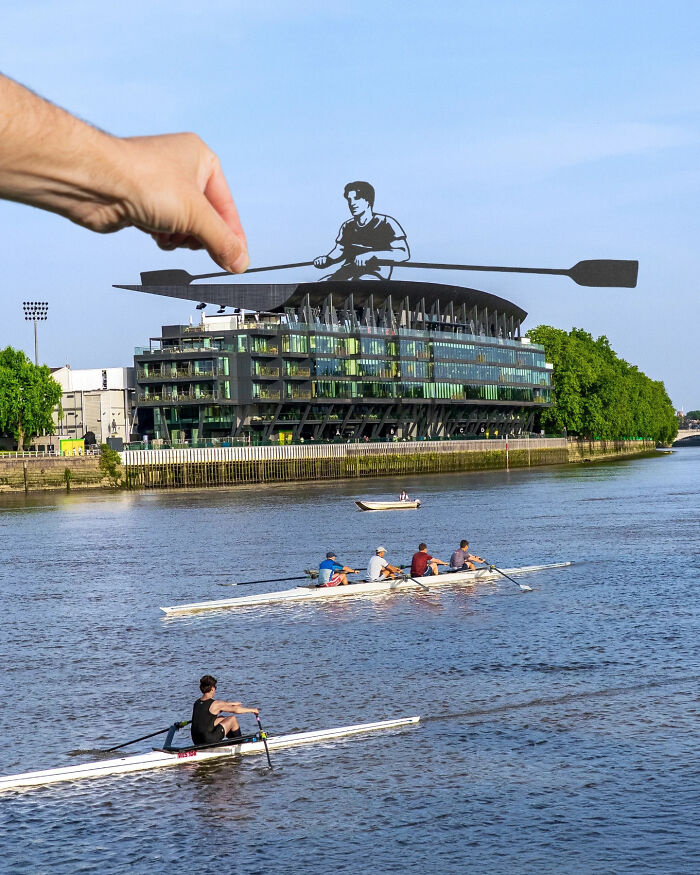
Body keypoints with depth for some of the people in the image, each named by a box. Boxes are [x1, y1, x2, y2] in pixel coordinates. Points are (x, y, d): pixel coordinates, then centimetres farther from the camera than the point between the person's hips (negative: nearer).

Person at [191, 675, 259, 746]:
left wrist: (232, 703, 37)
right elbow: (235, 710, -5)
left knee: (221, 718, 26)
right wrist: (251, 710, 10)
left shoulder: (197, 703, 9)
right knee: (232, 719, 7)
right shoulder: (215, 704, -14)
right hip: (208, 741, -8)